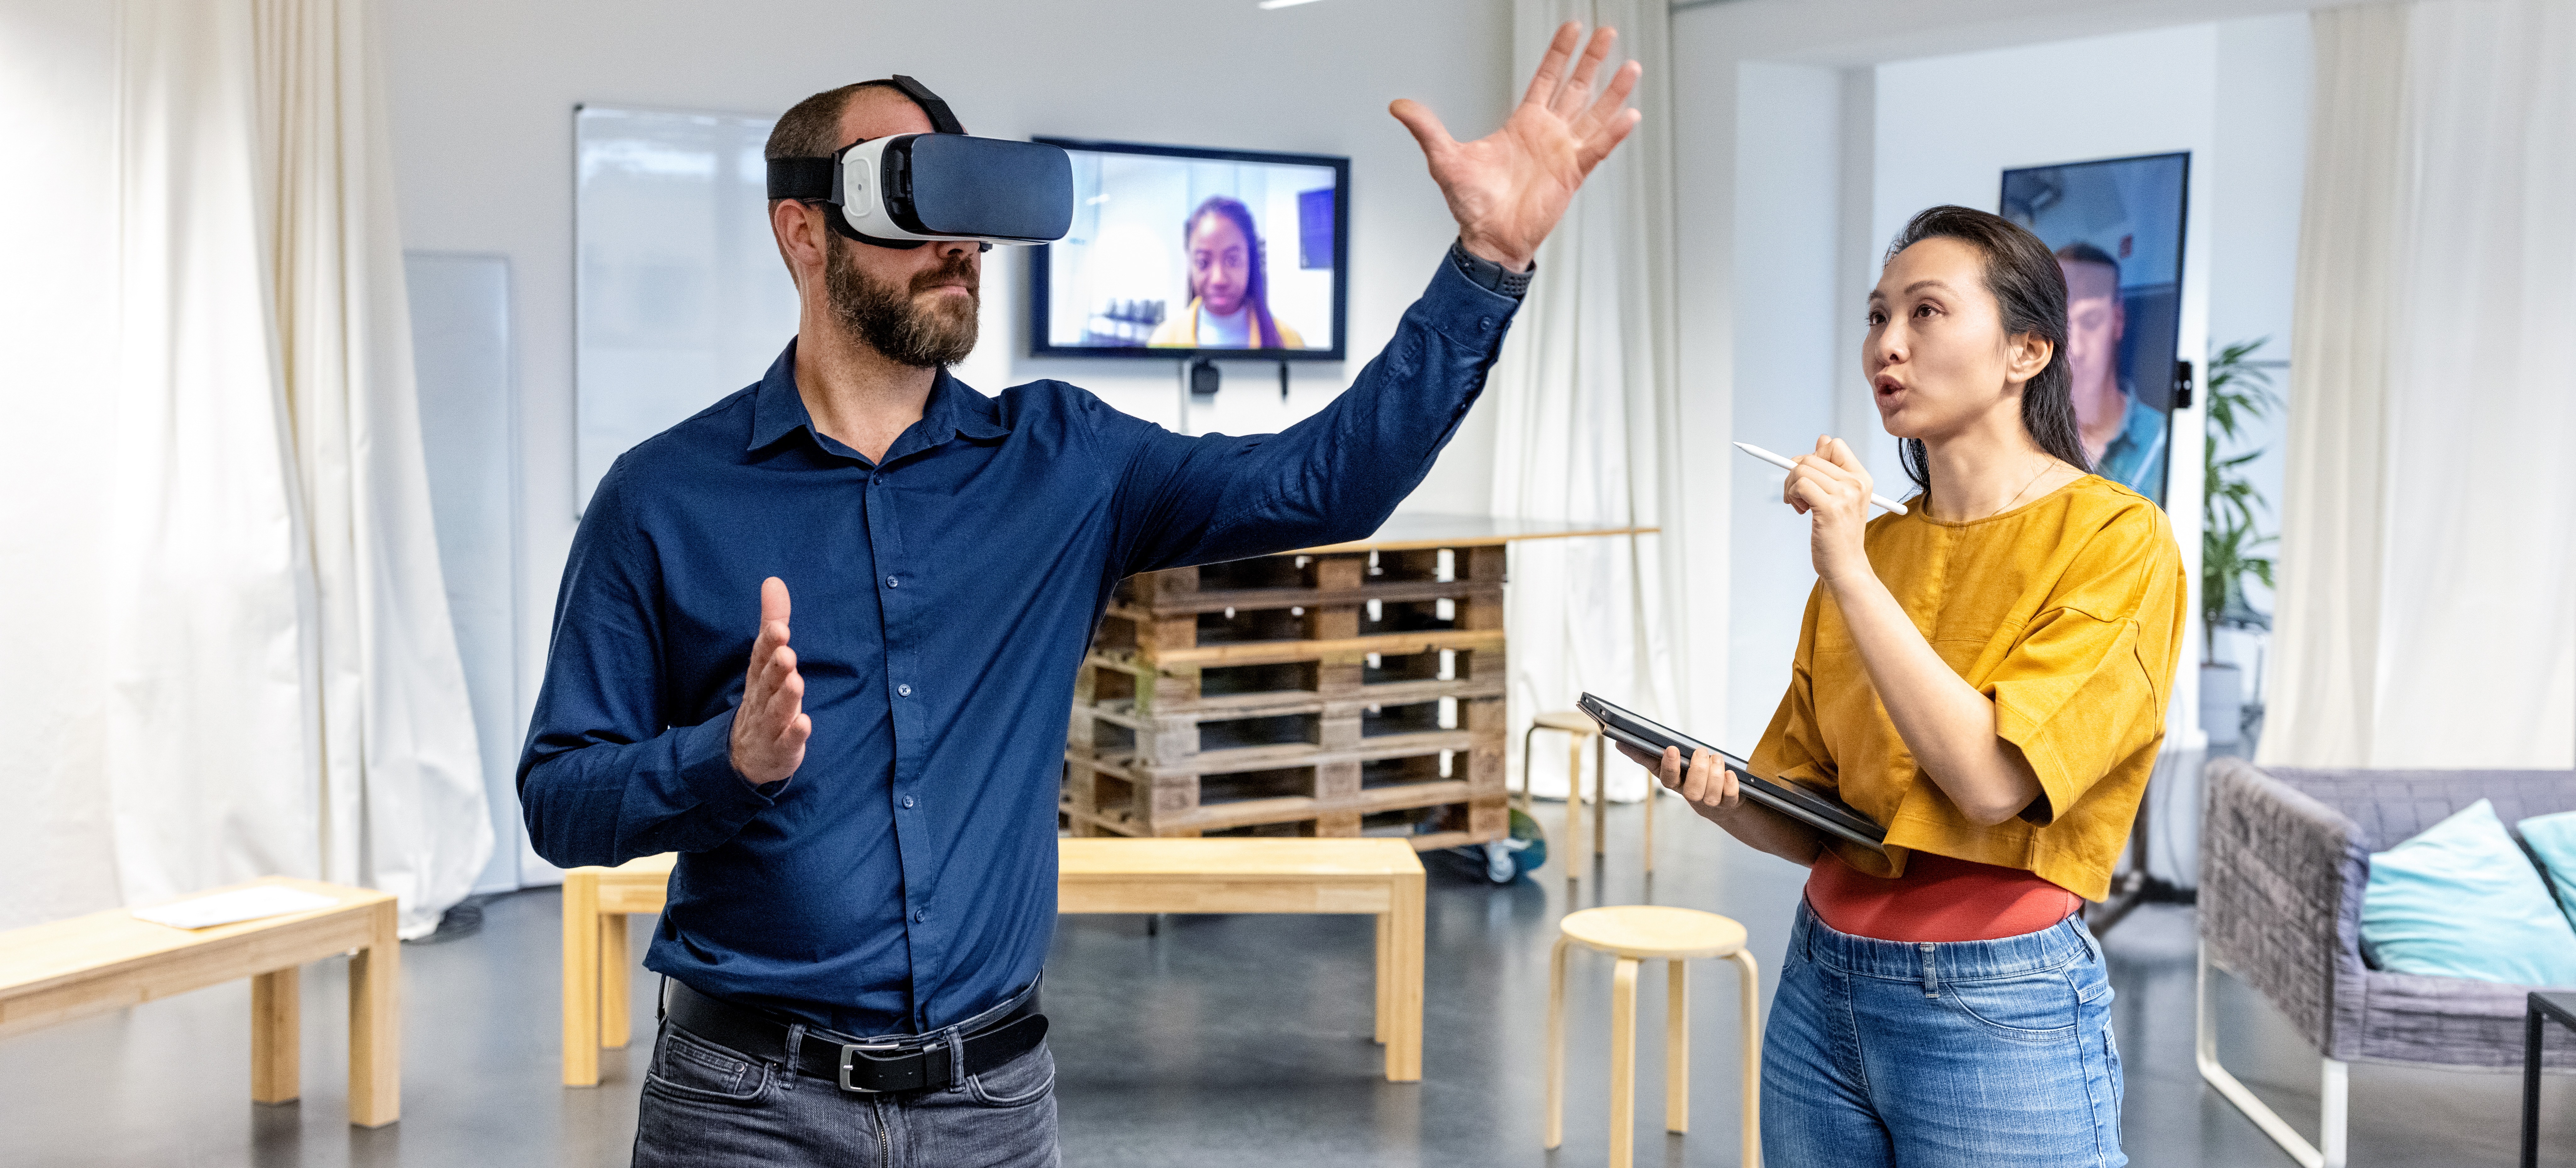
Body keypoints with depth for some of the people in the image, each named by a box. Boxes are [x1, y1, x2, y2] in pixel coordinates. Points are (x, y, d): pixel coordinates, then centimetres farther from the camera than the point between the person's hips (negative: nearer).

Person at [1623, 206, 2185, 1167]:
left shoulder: (2115, 538, -9)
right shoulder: (1870, 546, 6)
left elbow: (1992, 781, -21)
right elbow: (1810, 825, 9)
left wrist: (1849, 572, -20)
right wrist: (1720, 793, -11)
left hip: (1999, 1013, -5)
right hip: (1821, 985, 5)